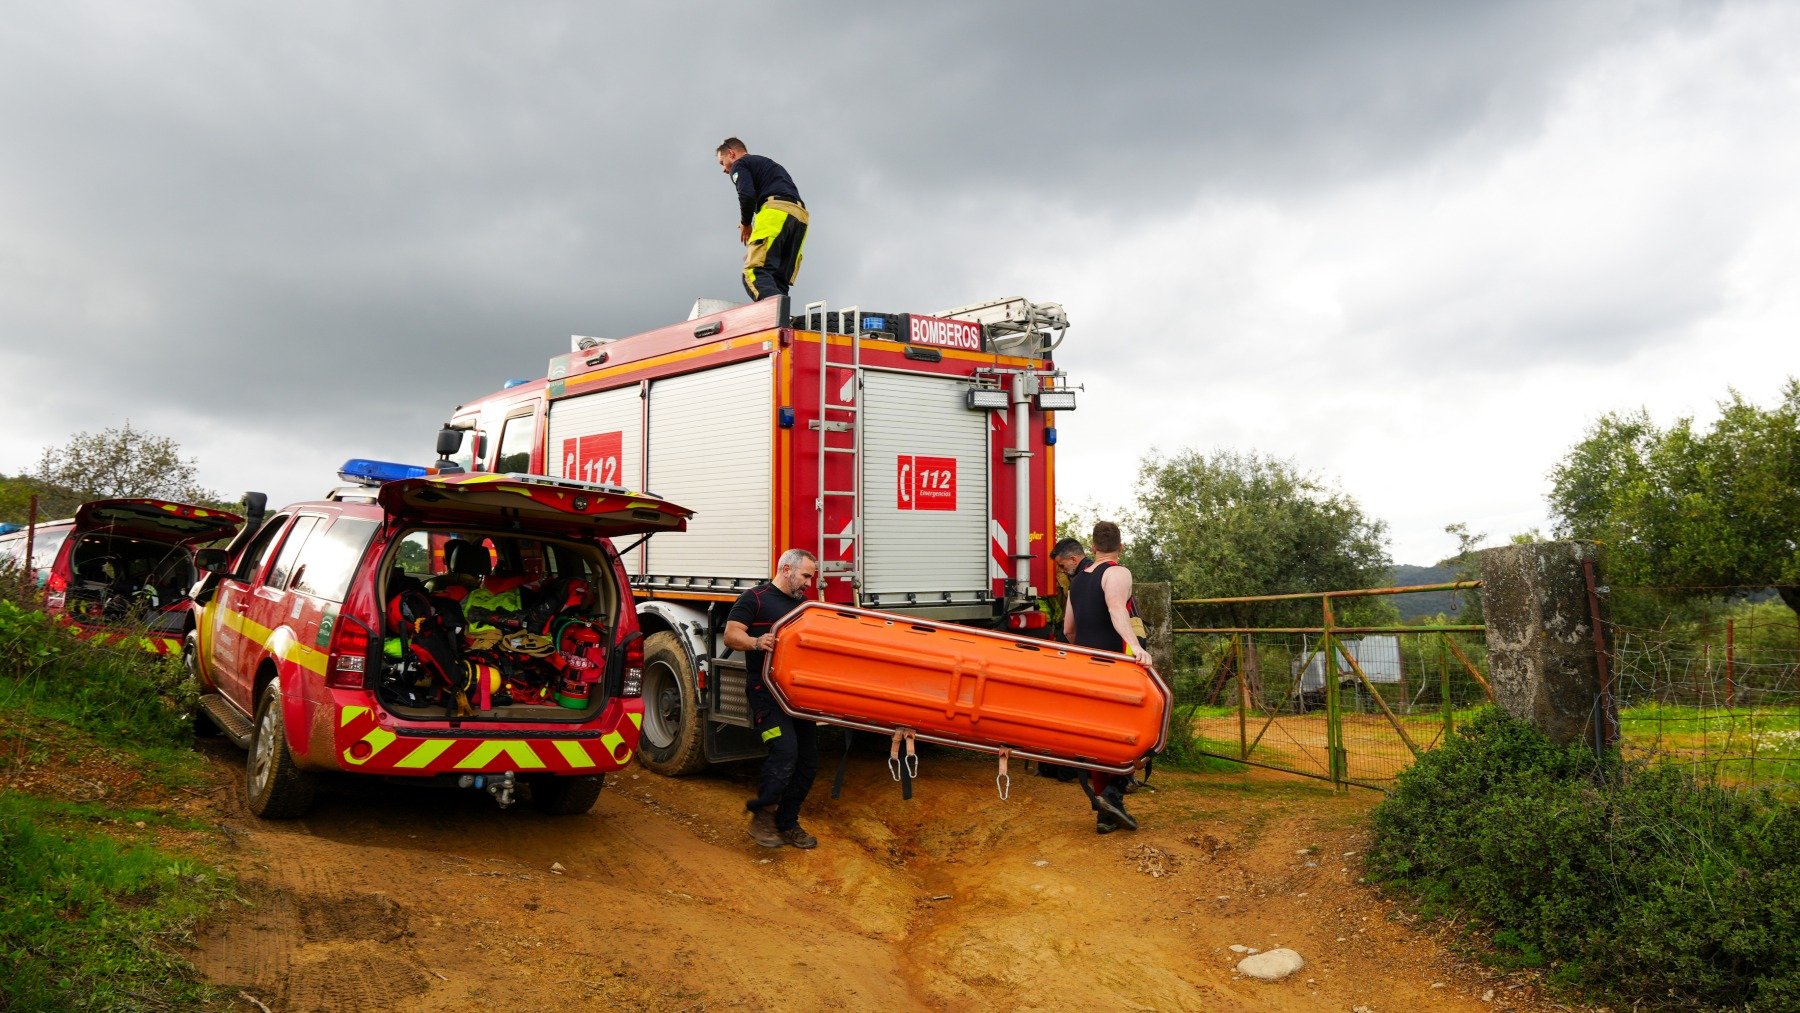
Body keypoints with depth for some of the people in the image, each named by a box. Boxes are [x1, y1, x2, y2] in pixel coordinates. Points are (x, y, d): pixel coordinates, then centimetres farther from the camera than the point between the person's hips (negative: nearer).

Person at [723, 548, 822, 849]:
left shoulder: (805, 603, 20)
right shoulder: (756, 598, -3)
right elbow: (731, 635, -10)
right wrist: (756, 642, -30)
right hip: (767, 689, -8)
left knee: (808, 760, 6)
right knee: (785, 750, -22)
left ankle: (787, 824, 19)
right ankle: (761, 817, -4)